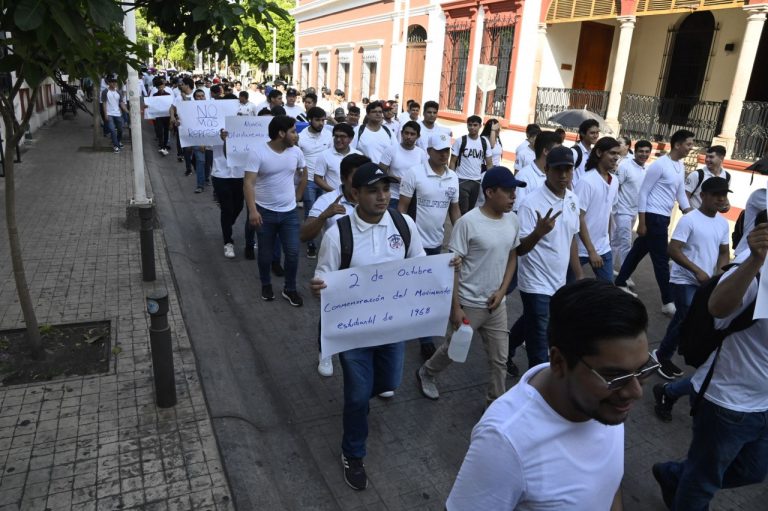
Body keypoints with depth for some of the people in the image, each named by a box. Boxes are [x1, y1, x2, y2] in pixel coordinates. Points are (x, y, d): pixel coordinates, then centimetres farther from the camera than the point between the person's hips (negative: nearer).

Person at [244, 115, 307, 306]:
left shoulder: (296, 152, -1)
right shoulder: (258, 153, -15)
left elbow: (304, 174, 18)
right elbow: (248, 183, -19)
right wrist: (252, 210, -29)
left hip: (289, 212, 3)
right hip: (265, 212, -3)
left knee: (292, 252, 2)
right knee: (265, 253, 12)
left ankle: (290, 289, 20)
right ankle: (266, 285, 34)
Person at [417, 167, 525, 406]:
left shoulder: (512, 220, -1)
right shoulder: (468, 222, -20)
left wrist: (502, 291, -2)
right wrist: (455, 307, -16)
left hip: (496, 304, 5)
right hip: (469, 304, -5)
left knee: (499, 358, 12)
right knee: (452, 350, 15)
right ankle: (426, 374, 44)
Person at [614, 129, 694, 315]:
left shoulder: (681, 166, 11)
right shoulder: (659, 165, -15)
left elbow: (681, 193, 18)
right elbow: (643, 193, -14)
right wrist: (641, 223, -16)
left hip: (664, 217, 9)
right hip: (653, 216, -9)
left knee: (639, 250, 16)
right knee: (661, 259, -4)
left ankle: (620, 283, 28)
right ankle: (668, 302, 4)